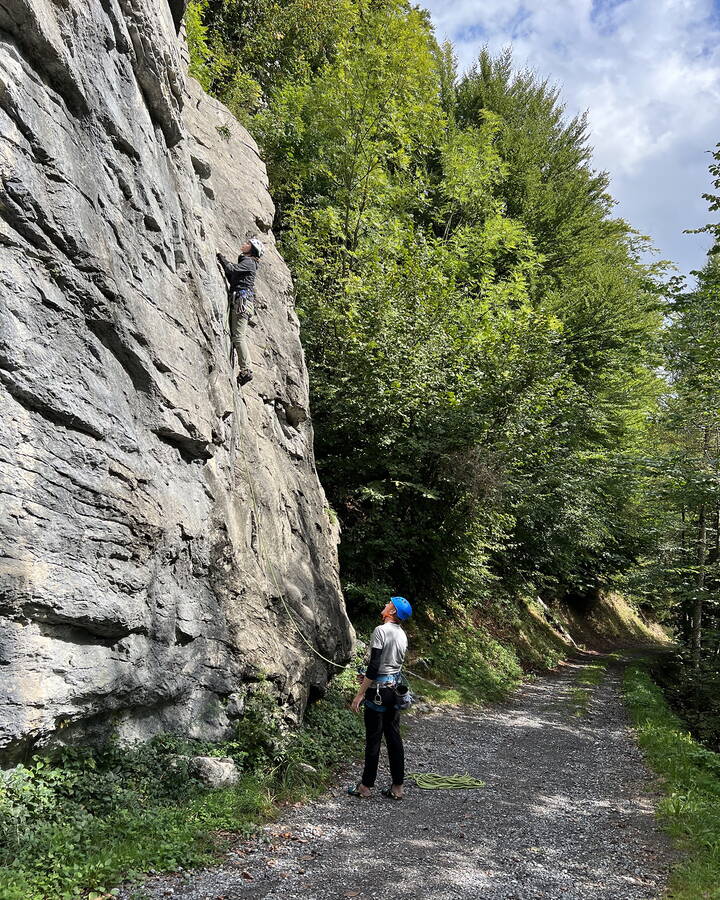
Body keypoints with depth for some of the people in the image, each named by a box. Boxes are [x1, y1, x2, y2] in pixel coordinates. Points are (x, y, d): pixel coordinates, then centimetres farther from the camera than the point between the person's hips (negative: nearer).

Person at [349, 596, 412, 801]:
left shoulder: (381, 631, -16)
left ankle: (366, 786, 14)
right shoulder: (402, 634, 8)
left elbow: (374, 666, -20)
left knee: (373, 739, 3)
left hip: (378, 692, -7)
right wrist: (369, 678, 26)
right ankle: (397, 787, 16)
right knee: (394, 738, 11)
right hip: (394, 689, 7)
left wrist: (360, 693, -16)